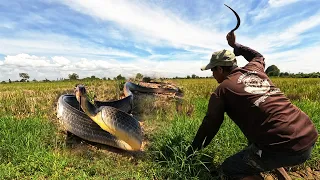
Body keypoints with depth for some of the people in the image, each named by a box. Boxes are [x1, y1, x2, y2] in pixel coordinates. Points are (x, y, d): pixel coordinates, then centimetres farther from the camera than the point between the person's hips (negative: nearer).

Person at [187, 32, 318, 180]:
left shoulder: (221, 90, -5)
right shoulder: (254, 68, 10)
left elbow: (209, 126, -1)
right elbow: (258, 56, 37)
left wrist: (191, 152, 13)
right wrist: (235, 45, 41)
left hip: (286, 146, -8)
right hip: (309, 135, 8)